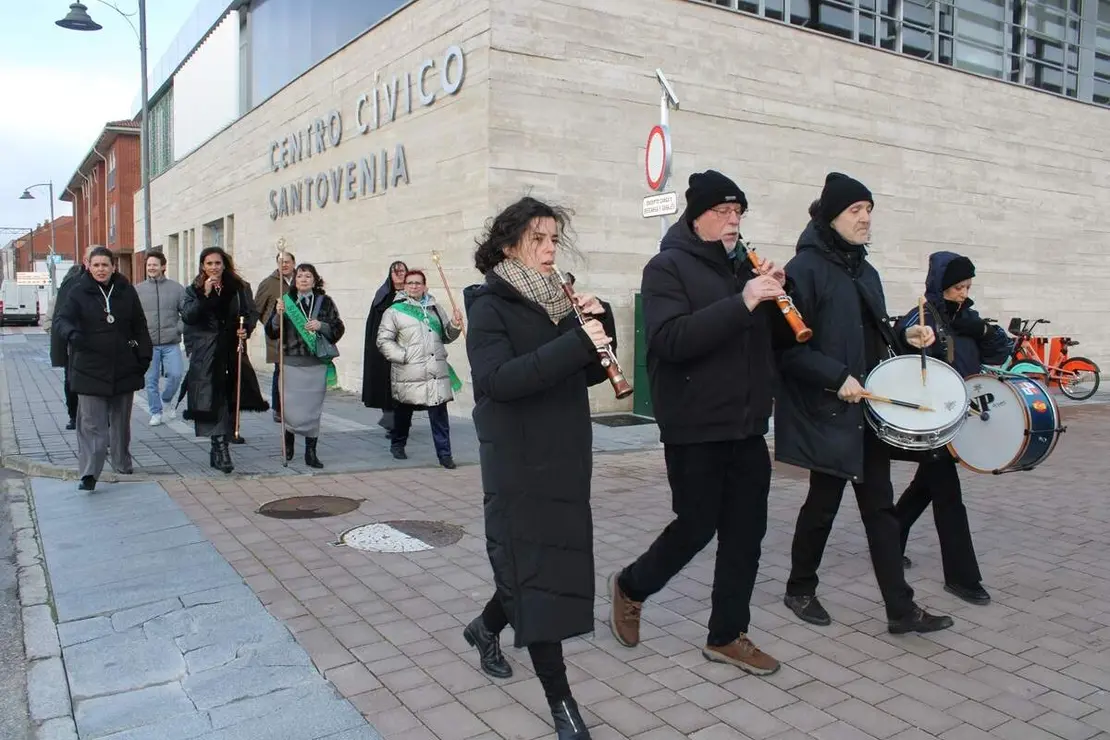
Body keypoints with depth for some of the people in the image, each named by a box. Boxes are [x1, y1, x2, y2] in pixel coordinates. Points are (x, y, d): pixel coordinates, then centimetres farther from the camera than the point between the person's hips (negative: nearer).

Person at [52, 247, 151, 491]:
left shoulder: (126, 291, 4)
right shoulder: (79, 292, -3)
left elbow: (140, 327, 9)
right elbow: (61, 319, -12)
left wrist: (144, 356, 3)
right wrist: (71, 333, -34)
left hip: (124, 368, 3)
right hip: (90, 369, -3)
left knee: (121, 420, 17)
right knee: (91, 424, -6)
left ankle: (122, 462, 32)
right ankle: (89, 474, -6)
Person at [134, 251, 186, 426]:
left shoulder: (176, 288, 4)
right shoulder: (138, 289, 5)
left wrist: (179, 329, -6)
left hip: (171, 343, 0)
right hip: (148, 344, 1)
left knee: (175, 374, -9)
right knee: (151, 380, 5)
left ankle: (166, 399, 19)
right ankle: (156, 413, 17)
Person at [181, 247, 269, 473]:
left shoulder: (239, 288, 8)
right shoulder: (194, 290, 5)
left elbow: (252, 313, 12)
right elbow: (187, 317, -8)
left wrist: (246, 328, -8)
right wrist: (205, 294, -17)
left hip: (233, 351, 2)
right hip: (205, 354, -2)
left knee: (229, 399, 7)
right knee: (213, 400, -9)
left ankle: (218, 449, 22)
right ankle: (221, 448, -8)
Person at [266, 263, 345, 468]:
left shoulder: (325, 302, 4)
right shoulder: (286, 301, 5)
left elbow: (339, 329, 4)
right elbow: (271, 332, 3)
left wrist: (321, 325, -12)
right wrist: (278, 315, -14)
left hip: (317, 364, 0)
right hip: (292, 363, 0)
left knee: (313, 409, 4)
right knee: (291, 410, -1)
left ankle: (311, 452, 14)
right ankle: (289, 441, 27)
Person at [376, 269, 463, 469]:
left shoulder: (435, 308, 14)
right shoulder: (394, 311, 1)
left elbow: (446, 337, 21)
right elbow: (383, 341, -3)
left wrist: (454, 326, 1)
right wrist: (403, 356, -12)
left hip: (436, 372, 3)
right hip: (408, 374, -2)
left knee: (439, 414, -2)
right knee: (403, 411, 14)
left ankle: (444, 453, 5)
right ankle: (397, 443, 36)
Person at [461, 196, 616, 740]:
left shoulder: (557, 300, 12)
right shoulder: (490, 305, -8)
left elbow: (591, 372, 11)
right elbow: (496, 379, -24)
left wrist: (598, 323, -6)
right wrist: (575, 341, -29)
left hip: (565, 459, 7)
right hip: (519, 463, -7)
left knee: (556, 560, 15)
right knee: (535, 567, -3)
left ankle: (486, 627, 42)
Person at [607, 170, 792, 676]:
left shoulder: (742, 266, 14)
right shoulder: (668, 267, -8)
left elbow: (775, 336, 16)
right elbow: (669, 339, -24)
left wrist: (775, 297, -4)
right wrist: (741, 303, -28)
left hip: (746, 426, 7)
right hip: (696, 428, -7)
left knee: (746, 530, 8)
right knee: (697, 526, 2)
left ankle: (727, 636, 22)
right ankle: (630, 587, 29)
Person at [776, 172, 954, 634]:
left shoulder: (864, 271, 13)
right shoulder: (806, 269, -12)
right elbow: (788, 346, -17)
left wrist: (905, 337, 3)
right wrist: (837, 378, -22)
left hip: (871, 406, 7)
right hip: (827, 411, -7)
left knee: (879, 505, 8)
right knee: (824, 502, 6)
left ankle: (900, 609, 14)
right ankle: (800, 591, 26)